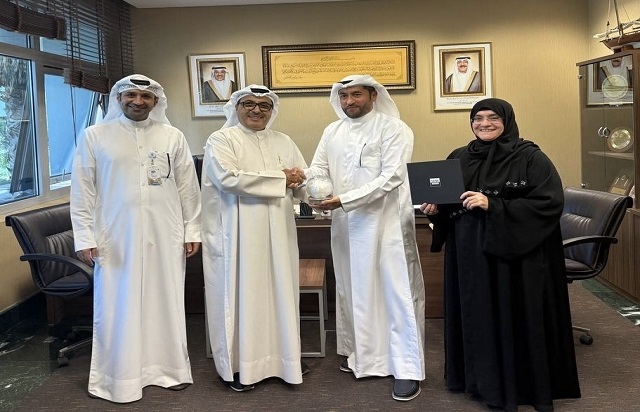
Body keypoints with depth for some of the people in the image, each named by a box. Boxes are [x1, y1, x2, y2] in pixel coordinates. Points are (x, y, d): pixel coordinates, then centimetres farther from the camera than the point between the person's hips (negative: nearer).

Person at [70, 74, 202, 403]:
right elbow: (83, 190, 0)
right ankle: (119, 378, 15)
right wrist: (84, 237, -5)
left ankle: (169, 368, 23)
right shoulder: (94, 136, 1)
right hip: (116, 237, -1)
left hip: (164, 236, 2)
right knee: (118, 307, 3)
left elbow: (187, 188, 7)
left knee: (165, 303, 10)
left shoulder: (173, 137, 6)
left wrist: (192, 230, 4)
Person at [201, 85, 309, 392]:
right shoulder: (221, 140, -2)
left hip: (277, 232, 5)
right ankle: (238, 364, 8)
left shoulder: (284, 142, 16)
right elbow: (229, 179, -18)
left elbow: (304, 181, 15)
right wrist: (280, 178, -12)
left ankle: (283, 356, 21)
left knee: (279, 291, 9)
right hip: (238, 234, -5)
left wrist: (297, 181, -11)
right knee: (241, 293, -1)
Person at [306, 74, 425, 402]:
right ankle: (361, 355, 28)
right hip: (346, 224, 6)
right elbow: (319, 169, 6)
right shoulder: (332, 132, 11)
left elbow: (391, 177, -16)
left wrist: (344, 200, -22)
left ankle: (407, 368, 5)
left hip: (386, 222, -6)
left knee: (397, 292, -2)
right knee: (353, 290, 13)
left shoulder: (394, 128, -7)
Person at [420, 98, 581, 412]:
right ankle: (481, 378, 26)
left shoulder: (531, 158, -7)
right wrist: (435, 208, -7)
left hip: (514, 255, -5)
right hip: (469, 254, 5)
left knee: (514, 317, 1)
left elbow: (549, 203, -17)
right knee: (476, 315, 10)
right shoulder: (458, 158, 9)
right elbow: (444, 199, 18)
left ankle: (526, 385, 17)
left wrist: (492, 206, -23)